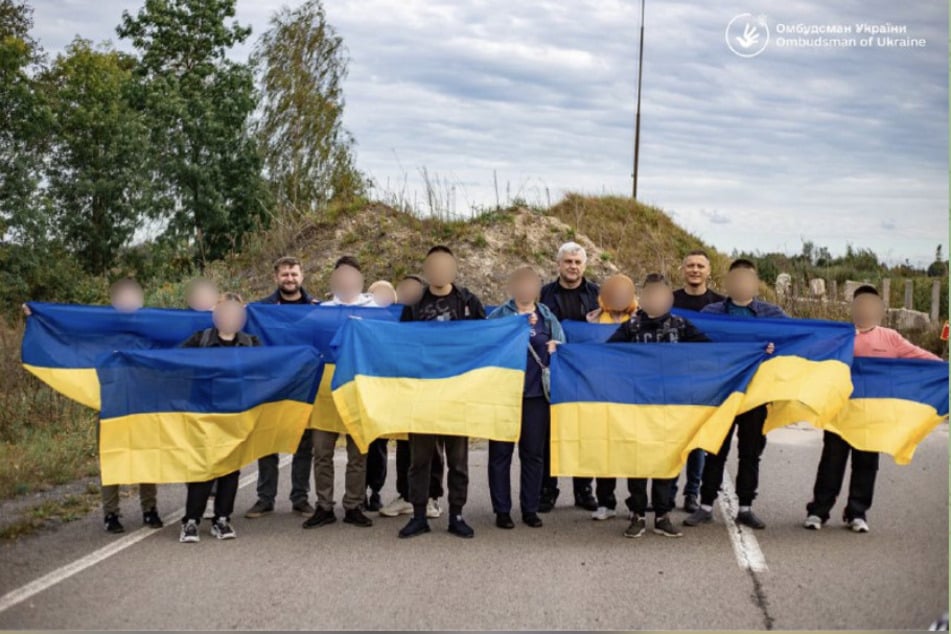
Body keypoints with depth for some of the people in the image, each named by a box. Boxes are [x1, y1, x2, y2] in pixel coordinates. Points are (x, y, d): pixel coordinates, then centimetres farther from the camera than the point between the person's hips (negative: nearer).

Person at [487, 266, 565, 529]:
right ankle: (502, 510, 9)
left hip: (536, 394, 3)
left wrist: (555, 348, -7)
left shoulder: (547, 317, 12)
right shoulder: (498, 316, 3)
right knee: (501, 452, 1)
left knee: (533, 453, 7)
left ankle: (530, 508, 16)